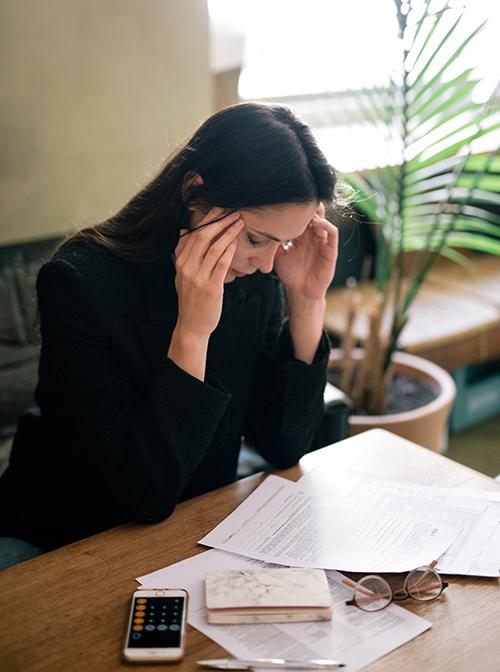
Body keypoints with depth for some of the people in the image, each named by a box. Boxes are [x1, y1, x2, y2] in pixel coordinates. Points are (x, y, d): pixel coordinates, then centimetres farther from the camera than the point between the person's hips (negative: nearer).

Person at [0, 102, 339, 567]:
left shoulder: (256, 277, -8)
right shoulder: (81, 280, -24)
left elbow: (284, 447, -6)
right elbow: (147, 494, -25)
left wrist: (307, 303, -15)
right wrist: (192, 331, -33)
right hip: (66, 542, -3)